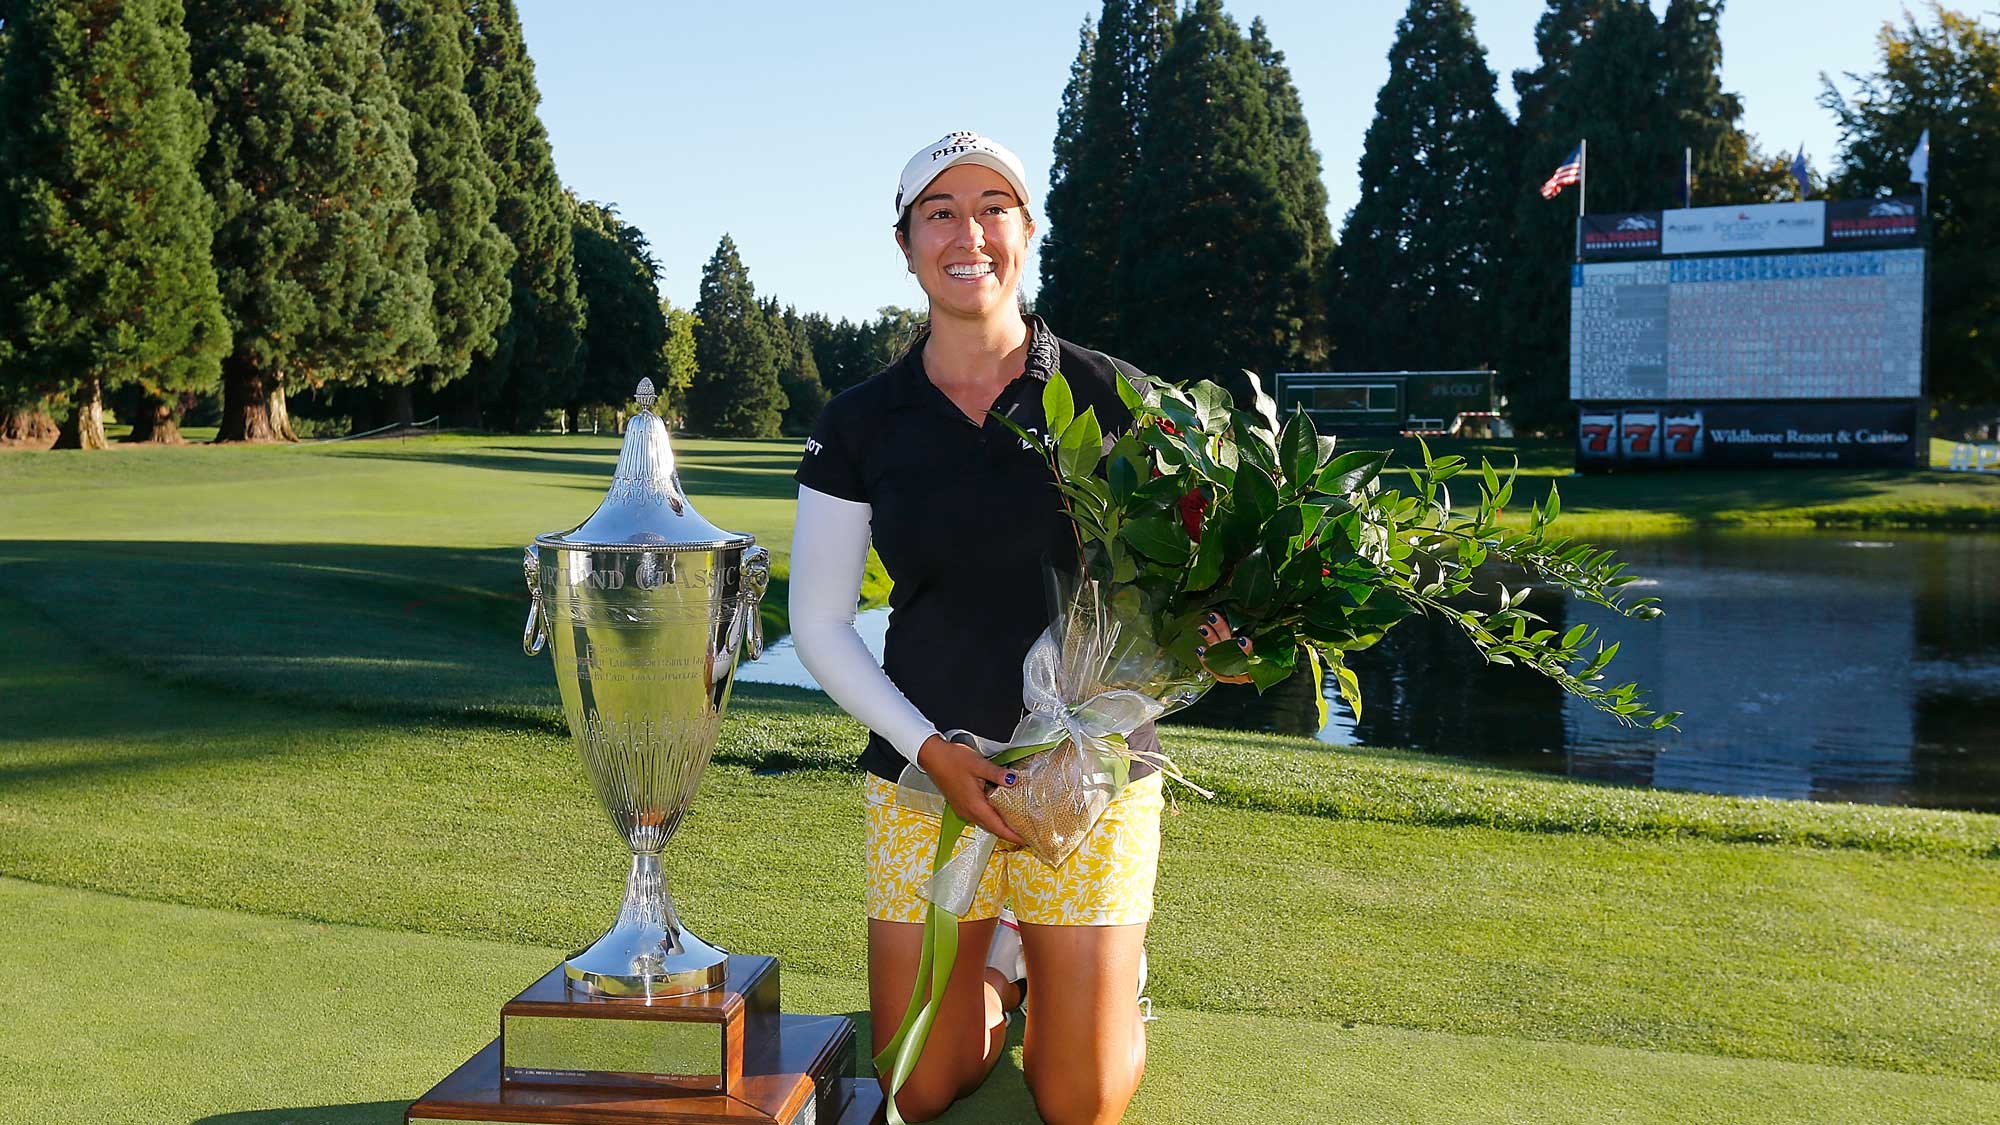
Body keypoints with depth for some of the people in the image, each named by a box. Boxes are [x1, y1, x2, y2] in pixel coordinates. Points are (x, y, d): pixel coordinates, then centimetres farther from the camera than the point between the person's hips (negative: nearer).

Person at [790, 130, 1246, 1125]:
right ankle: (992, 975, 41)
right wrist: (929, 747, -11)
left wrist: (1199, 618, -19)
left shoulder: (1112, 400, -3)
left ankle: (1109, 974, 38)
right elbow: (818, 621, 2)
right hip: (926, 773, 2)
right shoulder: (862, 425, 0)